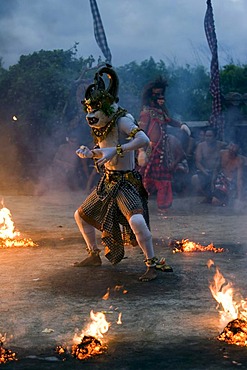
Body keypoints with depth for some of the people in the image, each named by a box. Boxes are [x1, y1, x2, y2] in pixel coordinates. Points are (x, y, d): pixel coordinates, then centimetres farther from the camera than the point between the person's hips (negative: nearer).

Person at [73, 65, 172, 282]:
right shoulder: (102, 125, 7)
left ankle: (152, 264, -18)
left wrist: (116, 150, -35)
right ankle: (94, 256, 32)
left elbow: (143, 140, -33)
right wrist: (88, 153, 0)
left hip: (127, 181, -9)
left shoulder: (122, 120, -17)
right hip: (108, 182, 9)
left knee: (136, 220, -31)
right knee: (81, 215, 17)